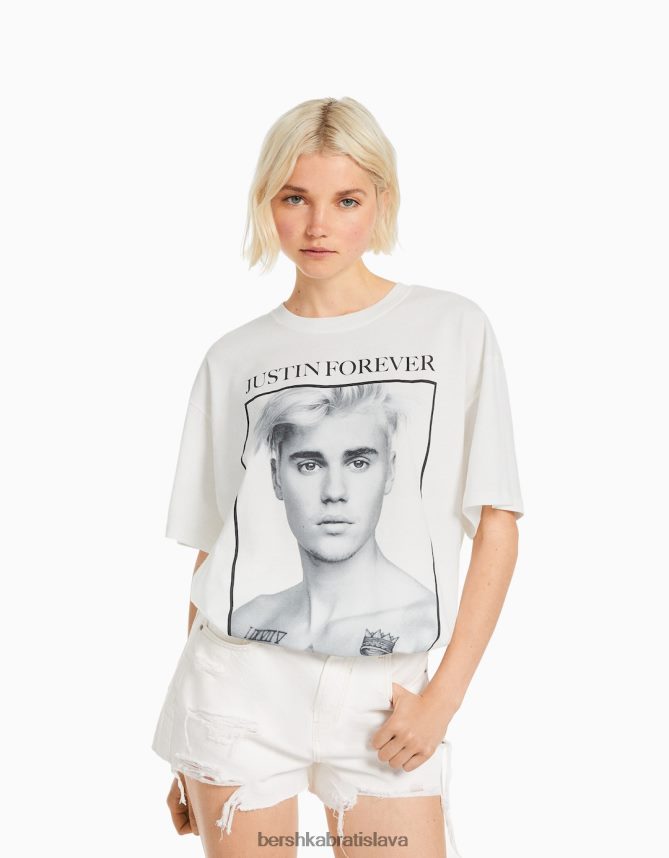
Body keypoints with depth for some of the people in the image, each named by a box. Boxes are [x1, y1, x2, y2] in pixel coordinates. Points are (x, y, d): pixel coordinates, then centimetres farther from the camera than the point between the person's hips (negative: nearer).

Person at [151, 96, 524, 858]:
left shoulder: (453, 330, 1)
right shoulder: (234, 359, 5)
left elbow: (497, 525, 0)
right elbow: (212, 548, 7)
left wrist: (445, 694, -7)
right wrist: (189, 748, 9)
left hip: (384, 696, -1)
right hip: (242, 682, 1)